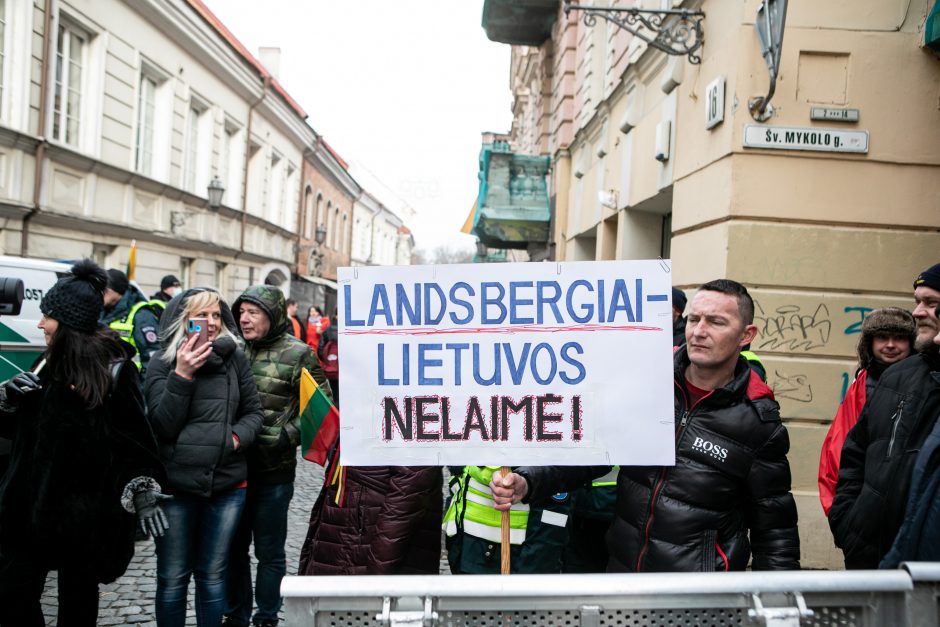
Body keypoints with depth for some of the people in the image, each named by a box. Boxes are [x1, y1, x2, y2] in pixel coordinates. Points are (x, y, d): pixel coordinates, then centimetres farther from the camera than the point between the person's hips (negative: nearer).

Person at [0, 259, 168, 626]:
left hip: (85, 513, -5)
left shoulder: (114, 369, -11)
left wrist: (144, 491, -18)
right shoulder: (47, 365, 8)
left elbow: (136, 435, -11)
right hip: (30, 506, 6)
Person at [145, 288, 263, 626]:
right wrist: (181, 376, -19)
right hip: (176, 484, -1)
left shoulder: (235, 358, 3)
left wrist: (238, 436, -10)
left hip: (228, 484, 2)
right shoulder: (162, 364, -2)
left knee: (212, 576, 13)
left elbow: (253, 411, 10)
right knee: (173, 577, 9)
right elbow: (162, 425, -10)